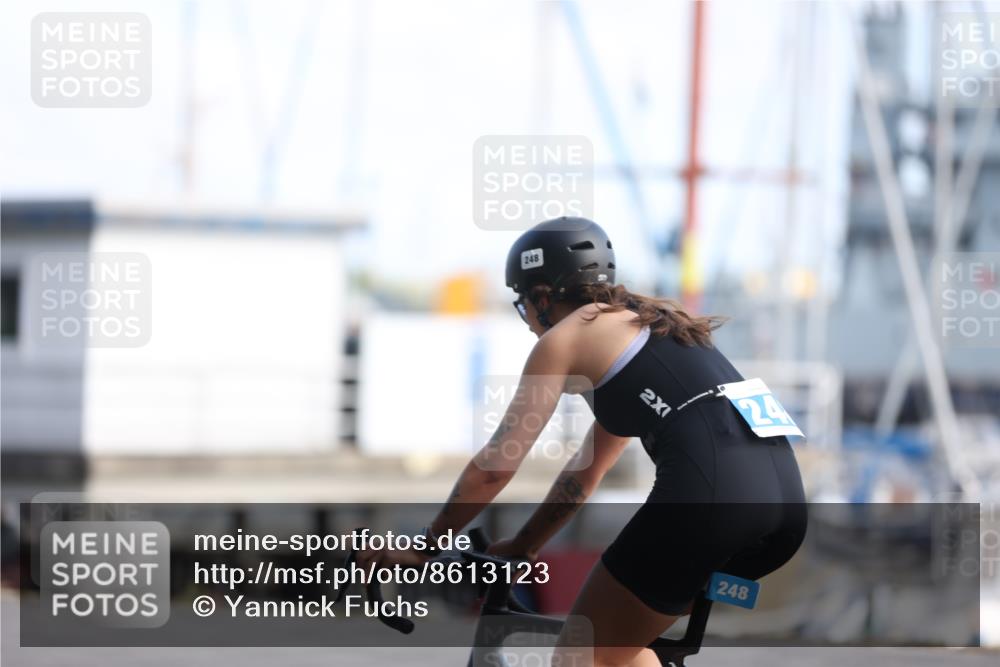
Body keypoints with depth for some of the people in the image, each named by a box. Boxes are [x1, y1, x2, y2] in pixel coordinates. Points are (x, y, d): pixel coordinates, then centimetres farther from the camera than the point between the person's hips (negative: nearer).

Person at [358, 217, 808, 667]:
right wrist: (523, 545, 46)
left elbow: (494, 466, 9)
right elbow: (589, 468, 40)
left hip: (710, 492, -8)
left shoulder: (563, 339, 10)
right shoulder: (643, 323, 33)